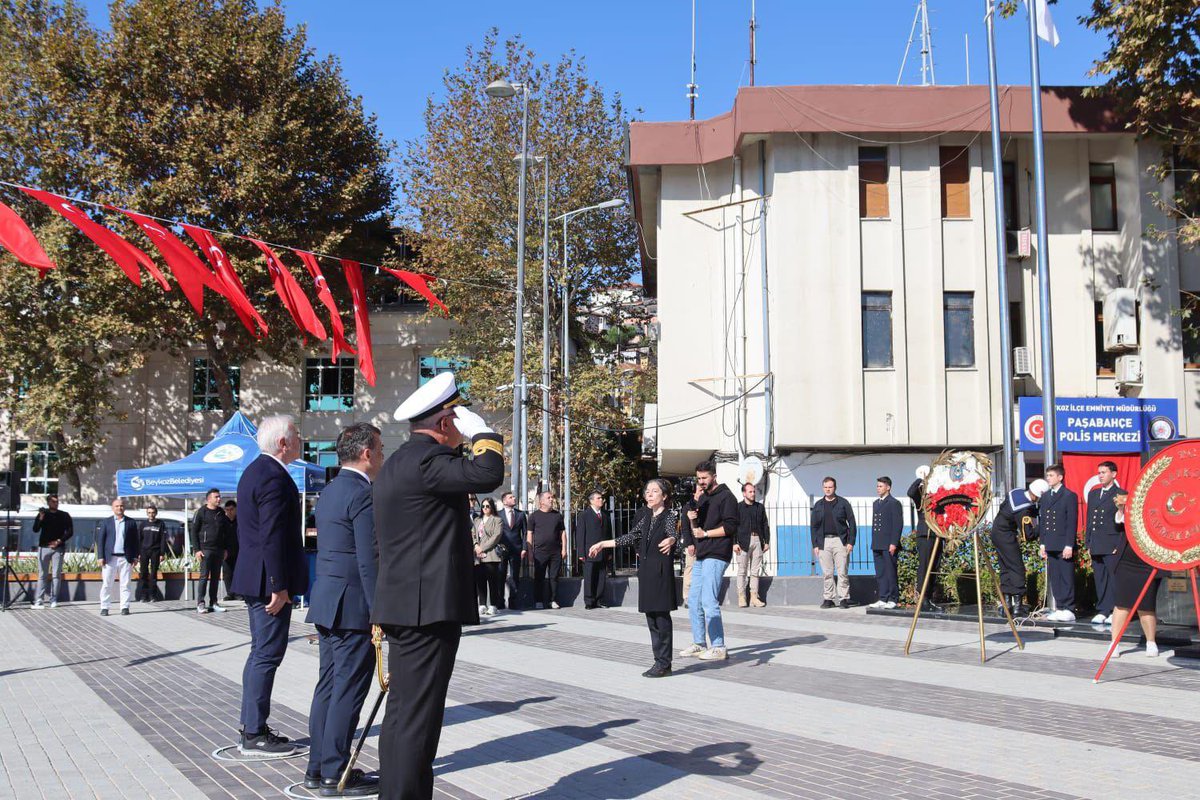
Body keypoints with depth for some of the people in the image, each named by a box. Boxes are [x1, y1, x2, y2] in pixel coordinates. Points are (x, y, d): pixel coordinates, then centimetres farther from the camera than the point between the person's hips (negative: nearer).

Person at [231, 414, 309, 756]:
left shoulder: (254, 471, 15)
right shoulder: (274, 477, -18)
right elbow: (272, 537, -23)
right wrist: (279, 586, -21)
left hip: (253, 577, 11)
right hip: (269, 580, -11)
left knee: (261, 653, 16)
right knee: (267, 654, -5)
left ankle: (252, 727, 23)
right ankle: (255, 735, 0)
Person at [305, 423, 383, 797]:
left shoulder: (328, 492, 14)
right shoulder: (363, 495, -16)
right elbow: (369, 561, -20)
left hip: (325, 603, 10)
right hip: (353, 607, -10)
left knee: (328, 686, 15)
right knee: (348, 692, -2)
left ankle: (318, 767, 21)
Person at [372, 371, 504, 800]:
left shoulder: (399, 462, 18)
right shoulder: (424, 458, -14)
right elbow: (487, 473, -27)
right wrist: (480, 430, -9)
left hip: (405, 606, 10)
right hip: (428, 607, -10)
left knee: (403, 714, 15)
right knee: (417, 717, -7)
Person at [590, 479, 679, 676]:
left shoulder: (670, 516, -6)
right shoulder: (646, 517, 15)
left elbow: (673, 534, -25)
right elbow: (630, 537, 20)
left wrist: (670, 540, -50)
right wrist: (603, 544, 21)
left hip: (661, 571, -7)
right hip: (646, 570, 8)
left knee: (662, 616, -7)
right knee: (652, 618, 9)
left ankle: (663, 663, -2)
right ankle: (660, 661, 16)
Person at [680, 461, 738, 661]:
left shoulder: (725, 496, -5)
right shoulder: (704, 498, 21)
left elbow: (730, 526, -15)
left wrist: (705, 533, -12)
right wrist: (693, 520, 1)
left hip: (716, 556, -9)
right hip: (701, 555, 9)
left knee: (708, 601, -14)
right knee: (693, 601, 10)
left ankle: (719, 648, -10)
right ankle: (699, 644, 18)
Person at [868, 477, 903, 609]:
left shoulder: (894, 503, -5)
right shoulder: (876, 503, 18)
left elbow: (898, 525, -10)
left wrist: (893, 543, -16)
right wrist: (873, 543, 15)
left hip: (888, 545, -7)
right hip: (877, 545, 7)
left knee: (890, 573, -3)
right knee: (880, 574, 7)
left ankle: (892, 600, 2)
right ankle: (883, 599, 11)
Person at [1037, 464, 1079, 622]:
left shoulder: (1070, 496, -3)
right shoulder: (1045, 497, 16)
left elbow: (1072, 523, -7)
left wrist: (1069, 545, -13)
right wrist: (1042, 544, 12)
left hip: (1064, 546, -6)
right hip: (1050, 546, 6)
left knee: (1067, 578, -4)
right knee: (1054, 579, 6)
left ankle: (1069, 610, -1)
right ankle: (1059, 609, 12)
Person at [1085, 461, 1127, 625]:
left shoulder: (1121, 495, -2)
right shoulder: (1093, 494, 17)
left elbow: (1125, 522, -5)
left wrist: (1120, 545, -9)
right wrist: (1088, 542, 14)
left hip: (1113, 546, -6)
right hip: (1096, 546, 6)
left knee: (1113, 579, -5)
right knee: (1100, 580, 8)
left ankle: (1114, 612, 0)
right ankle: (1102, 611, 12)